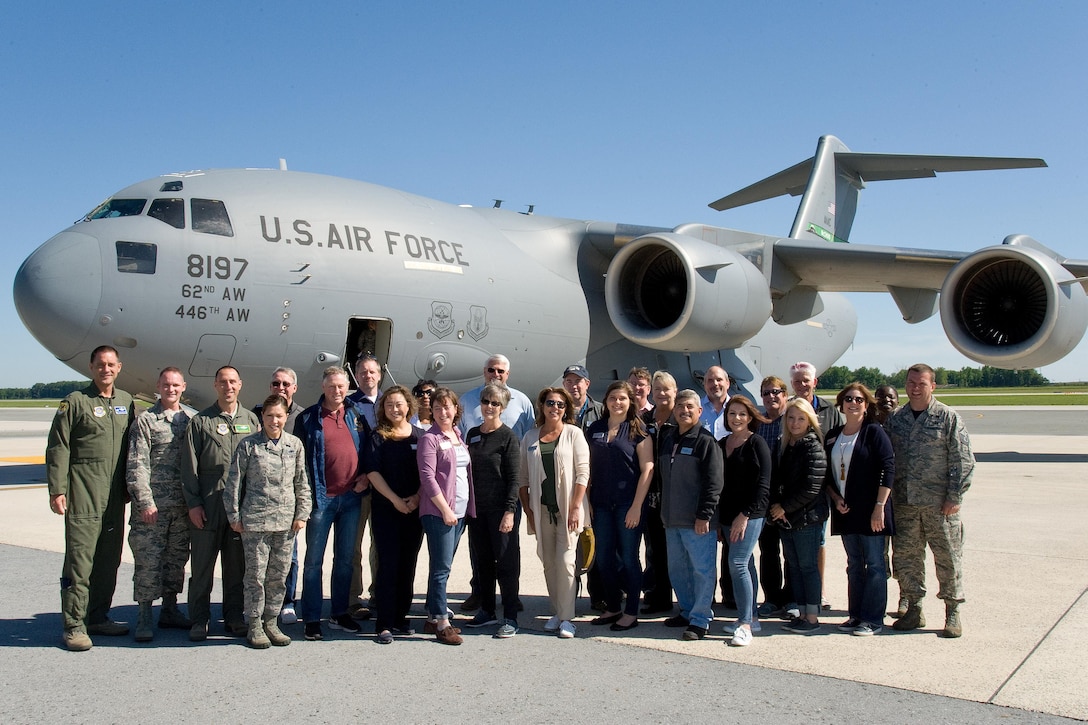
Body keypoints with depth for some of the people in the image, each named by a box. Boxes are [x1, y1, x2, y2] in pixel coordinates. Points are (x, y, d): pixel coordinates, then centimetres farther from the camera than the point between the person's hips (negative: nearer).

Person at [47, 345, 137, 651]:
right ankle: (74, 625, 4)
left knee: (109, 560, 11)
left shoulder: (127, 402, 13)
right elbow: (58, 448, -5)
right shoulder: (75, 402, -2)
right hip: (83, 497, -5)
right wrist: (57, 490, -11)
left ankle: (99, 617, 23)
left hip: (116, 499, 5)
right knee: (79, 561, -4)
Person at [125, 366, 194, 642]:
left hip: (183, 505, 4)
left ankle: (170, 610, 25)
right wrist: (145, 501, -13)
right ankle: (144, 617, 9)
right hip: (152, 505, -4)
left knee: (177, 558, 12)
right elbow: (137, 466, -6)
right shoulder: (145, 420, -2)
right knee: (148, 560, -1)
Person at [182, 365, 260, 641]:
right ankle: (199, 619, 14)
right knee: (202, 564, 3)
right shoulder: (200, 421, 4)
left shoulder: (251, 420, 10)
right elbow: (189, 466, 1)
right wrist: (193, 503, -6)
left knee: (237, 564, 9)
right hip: (207, 505, -2)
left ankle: (234, 616, 20)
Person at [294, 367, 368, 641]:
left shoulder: (357, 415, 8)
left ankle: (340, 613, 24)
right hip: (322, 497, -3)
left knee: (345, 558, 12)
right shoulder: (308, 418, -1)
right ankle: (312, 619, 10)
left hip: (351, 496, 3)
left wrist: (364, 476, 0)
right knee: (314, 560, 2)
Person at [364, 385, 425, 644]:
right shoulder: (377, 437, 0)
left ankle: (400, 618, 18)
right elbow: (372, 471, -6)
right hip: (385, 508, -3)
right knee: (388, 564, -4)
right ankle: (384, 624, 1)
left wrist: (417, 497, -9)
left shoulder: (420, 436, 7)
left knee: (408, 564, 7)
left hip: (415, 509, 3)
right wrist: (395, 499, -13)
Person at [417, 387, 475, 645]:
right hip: (438, 512, -7)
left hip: (460, 511, 7)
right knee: (442, 567, -5)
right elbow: (427, 477, -13)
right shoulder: (429, 439, -8)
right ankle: (441, 623, 1)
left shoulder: (459, 436, 14)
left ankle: (432, 616, 21)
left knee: (442, 566, 13)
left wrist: (468, 507, 13)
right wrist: (445, 509, -15)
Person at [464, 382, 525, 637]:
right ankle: (486, 611, 25)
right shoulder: (472, 434, 11)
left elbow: (514, 478, -10)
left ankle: (510, 619, 4)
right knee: (483, 561, 13)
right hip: (476, 508, 6)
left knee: (506, 563, -2)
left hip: (500, 509, -6)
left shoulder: (508, 437, -7)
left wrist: (509, 511, -17)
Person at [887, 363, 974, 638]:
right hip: (904, 503, 4)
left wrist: (955, 497, -10)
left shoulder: (948, 417, -3)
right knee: (905, 556, 8)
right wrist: (888, 496, 8)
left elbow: (963, 460, -5)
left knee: (948, 557, 4)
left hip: (939, 503, -4)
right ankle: (914, 609, 20)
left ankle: (952, 613, 16)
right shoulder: (896, 419, 9)